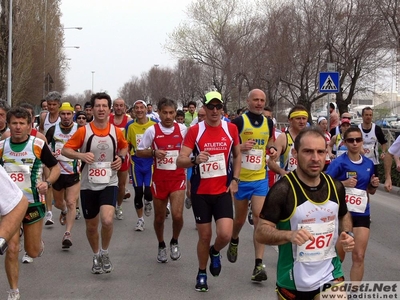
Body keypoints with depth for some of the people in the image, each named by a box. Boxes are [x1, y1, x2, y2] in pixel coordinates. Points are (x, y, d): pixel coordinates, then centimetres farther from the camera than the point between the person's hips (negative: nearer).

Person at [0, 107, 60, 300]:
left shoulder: (38, 145, -8)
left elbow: (55, 168, 1)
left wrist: (47, 183, -17)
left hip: (33, 203, -1)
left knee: (33, 252, 8)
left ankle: (39, 243, 46)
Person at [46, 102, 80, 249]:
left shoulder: (79, 130, -6)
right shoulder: (53, 130, 0)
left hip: (74, 172, -3)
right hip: (57, 171, 3)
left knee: (71, 203, -12)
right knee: (58, 203, 19)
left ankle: (67, 234, -9)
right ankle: (64, 211, 54)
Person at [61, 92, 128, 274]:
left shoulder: (116, 132, -1)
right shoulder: (83, 131, -7)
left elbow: (124, 147, 19)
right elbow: (65, 150, -3)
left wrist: (121, 158, -2)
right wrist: (81, 155, -21)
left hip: (109, 183, 0)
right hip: (88, 185, 1)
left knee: (107, 220, -22)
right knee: (91, 226, 11)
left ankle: (104, 253, 5)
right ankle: (96, 256, 37)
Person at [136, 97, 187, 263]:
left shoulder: (182, 129, -2)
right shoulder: (152, 130, -6)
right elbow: (139, 152, 0)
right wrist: (154, 152, -16)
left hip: (178, 178, 0)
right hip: (159, 179, 0)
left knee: (177, 215, -16)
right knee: (159, 217, 11)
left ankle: (174, 242, 14)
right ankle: (161, 246, 35)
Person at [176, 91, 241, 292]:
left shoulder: (231, 129, -1)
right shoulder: (194, 131, -7)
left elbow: (237, 155, 15)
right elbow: (180, 161, -12)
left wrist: (235, 179, 4)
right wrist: (195, 159, -33)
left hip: (223, 191, 1)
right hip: (200, 192, -1)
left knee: (225, 234, -13)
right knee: (204, 235, 5)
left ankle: (215, 253, 23)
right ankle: (202, 274, 27)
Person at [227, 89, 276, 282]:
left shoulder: (268, 123, 5)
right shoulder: (239, 121, -9)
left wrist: (272, 149, 0)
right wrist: (240, 147, -24)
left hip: (260, 178, 2)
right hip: (241, 178, -2)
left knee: (260, 218, -10)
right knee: (240, 219, 12)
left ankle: (259, 264, -10)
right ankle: (234, 241, 47)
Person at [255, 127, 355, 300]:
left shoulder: (335, 186, 0)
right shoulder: (283, 189, -17)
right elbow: (261, 233, -17)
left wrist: (347, 234, 0)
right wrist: (290, 235, -34)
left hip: (330, 276, 3)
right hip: (293, 282, -3)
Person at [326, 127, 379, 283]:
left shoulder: (368, 164, 6)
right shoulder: (339, 162, -10)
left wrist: (374, 185, -3)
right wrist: (344, 183, -25)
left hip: (362, 214, 4)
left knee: (359, 256, -2)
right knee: (338, 256, 9)